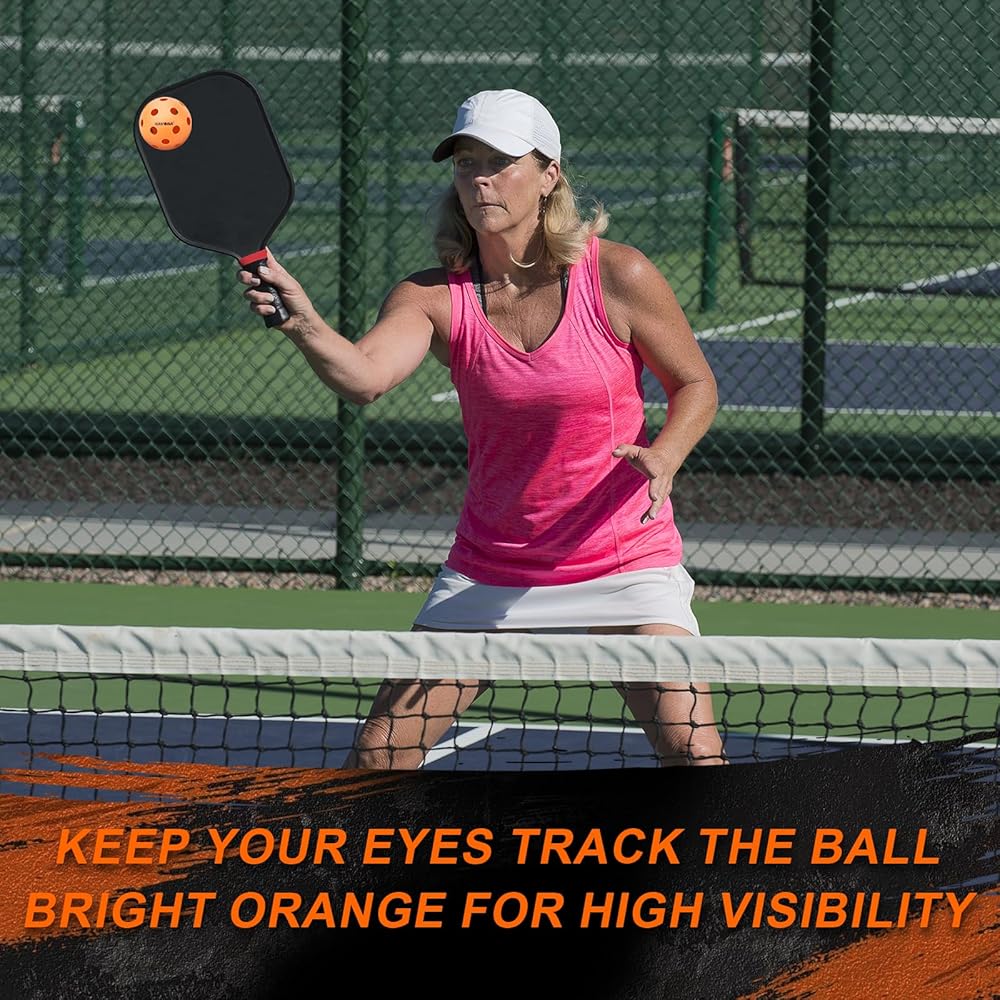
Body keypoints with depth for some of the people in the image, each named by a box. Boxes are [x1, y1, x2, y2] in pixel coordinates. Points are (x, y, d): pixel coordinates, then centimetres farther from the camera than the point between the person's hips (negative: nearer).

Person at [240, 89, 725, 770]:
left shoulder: (616, 276, -12)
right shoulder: (434, 297, -9)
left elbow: (696, 385, 1)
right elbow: (365, 377, -28)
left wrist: (665, 454, -20)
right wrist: (303, 323, -49)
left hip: (625, 566, -2)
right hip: (489, 575, 2)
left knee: (694, 756, -15)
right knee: (377, 757, -3)